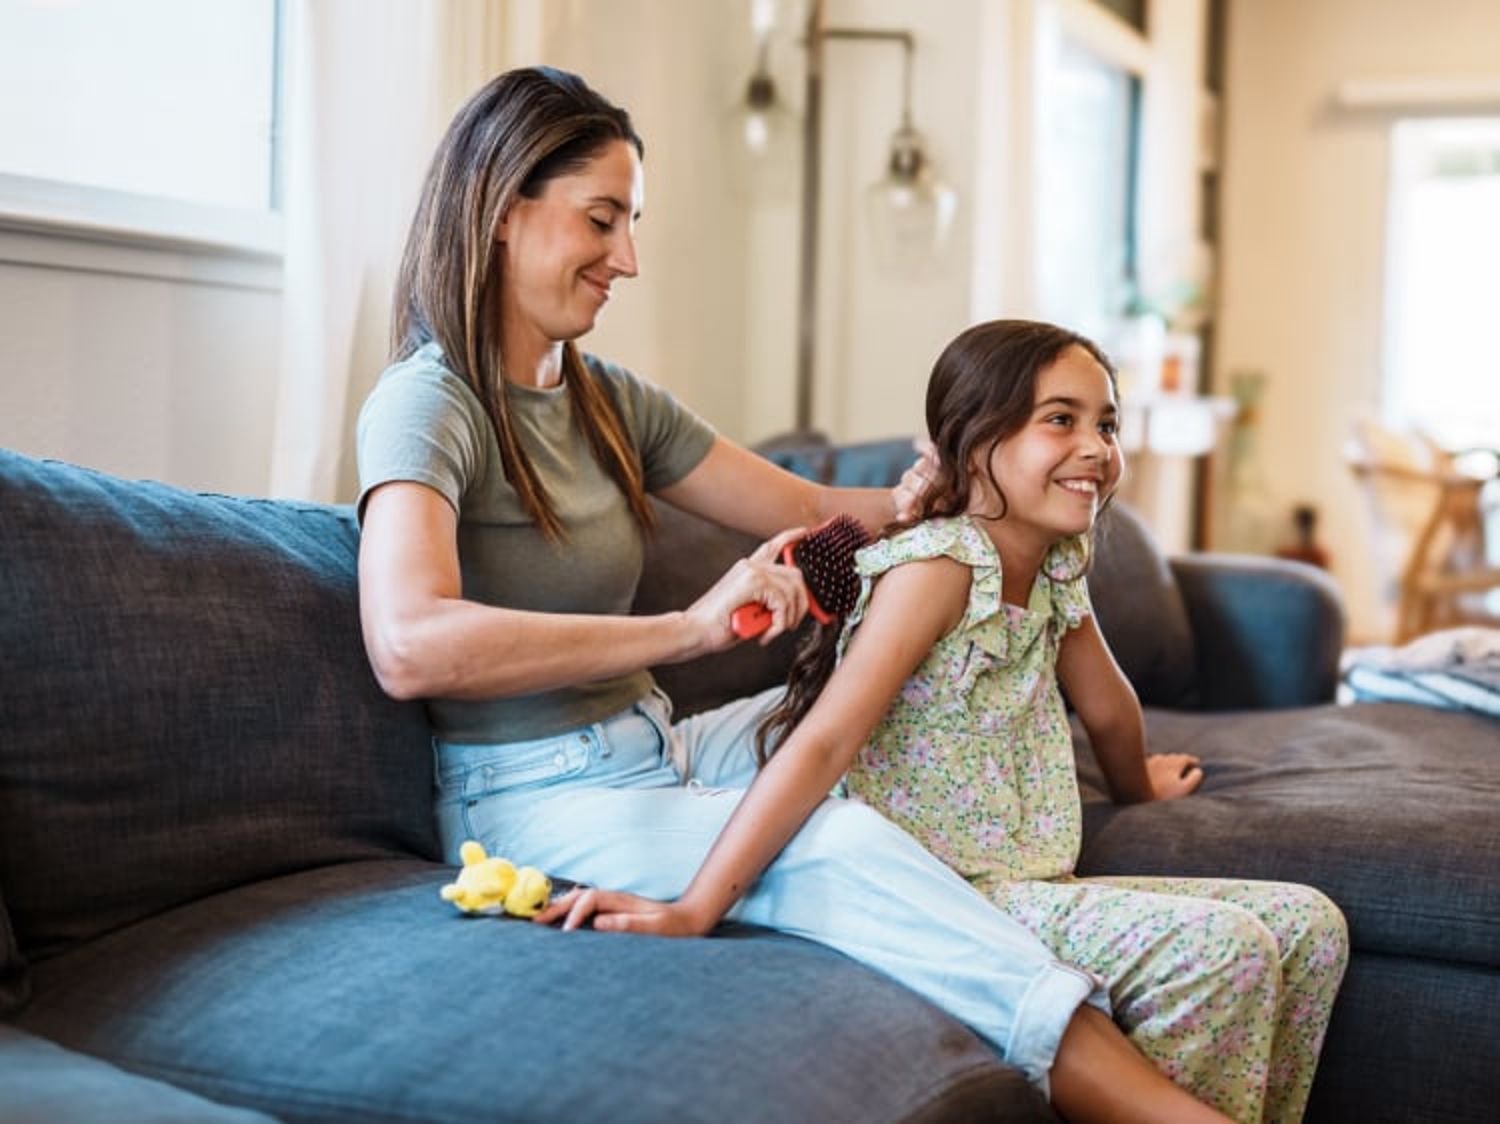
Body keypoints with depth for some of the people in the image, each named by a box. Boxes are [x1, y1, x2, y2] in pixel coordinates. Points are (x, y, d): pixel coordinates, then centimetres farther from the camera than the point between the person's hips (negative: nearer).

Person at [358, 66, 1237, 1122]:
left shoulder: (611, 401, 11)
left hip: (650, 753, 10)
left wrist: (932, 497, -11)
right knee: (839, 845, -29)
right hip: (534, 798, -10)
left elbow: (814, 511, 11)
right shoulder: (427, 404, -15)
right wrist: (691, 628, -33)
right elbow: (409, 647, -34)